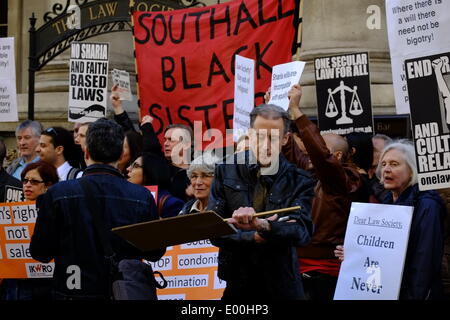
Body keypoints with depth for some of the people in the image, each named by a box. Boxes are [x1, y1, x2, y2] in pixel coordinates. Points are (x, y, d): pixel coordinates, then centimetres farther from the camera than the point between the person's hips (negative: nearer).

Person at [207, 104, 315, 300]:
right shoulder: (227, 171, -2)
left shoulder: (299, 181, -5)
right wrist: (255, 237, -19)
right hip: (235, 282, 1)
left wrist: (262, 225, -35)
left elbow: (302, 231, -18)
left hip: (280, 285, 0)